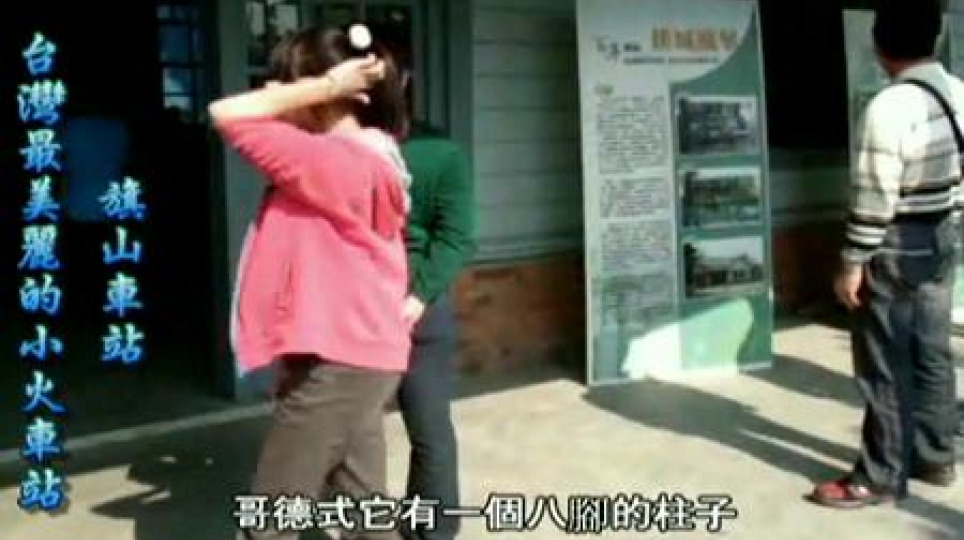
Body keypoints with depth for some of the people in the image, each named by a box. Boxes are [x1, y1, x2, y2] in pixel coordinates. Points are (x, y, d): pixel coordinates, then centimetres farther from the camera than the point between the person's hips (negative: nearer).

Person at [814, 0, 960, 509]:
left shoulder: (890, 106, -22)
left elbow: (875, 196, -22)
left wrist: (853, 263, -15)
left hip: (896, 249, -8)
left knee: (886, 368, 1)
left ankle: (880, 477, 10)